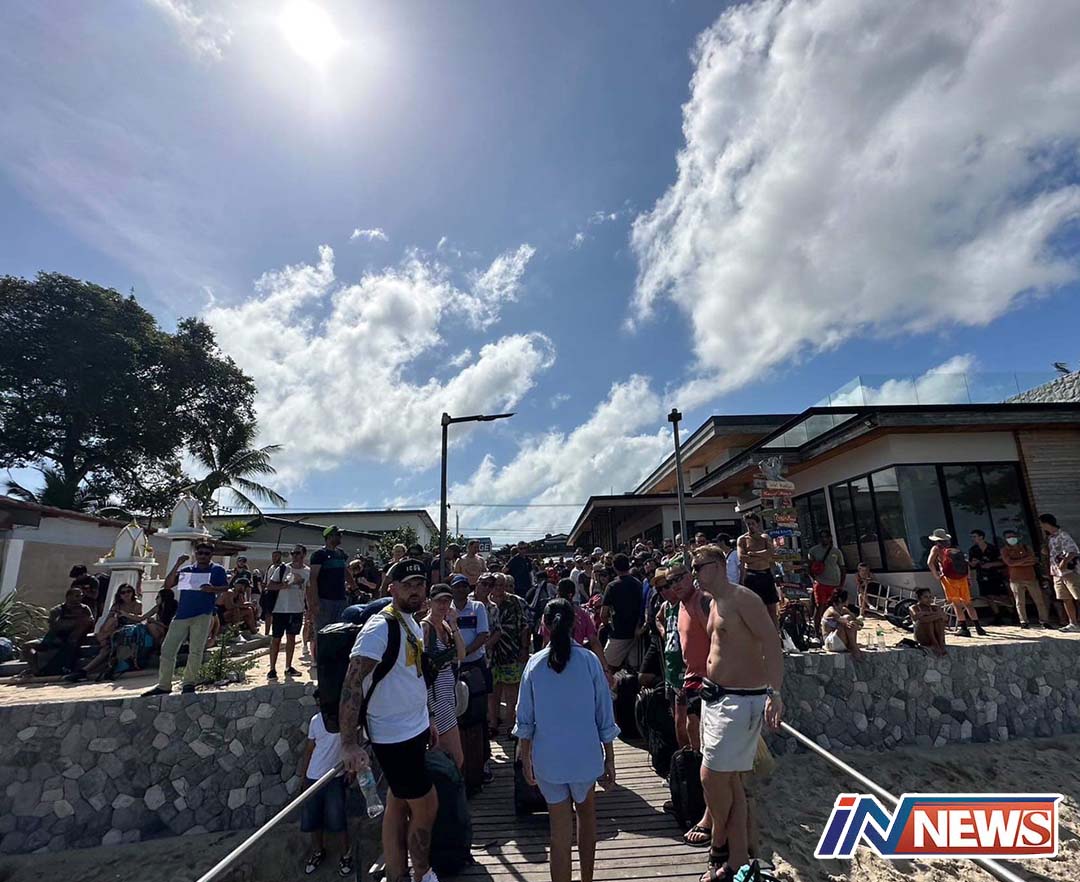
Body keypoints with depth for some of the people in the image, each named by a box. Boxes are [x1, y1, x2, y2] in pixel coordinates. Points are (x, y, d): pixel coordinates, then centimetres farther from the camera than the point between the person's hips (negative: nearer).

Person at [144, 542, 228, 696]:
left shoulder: (217, 570, 5)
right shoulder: (186, 570, 15)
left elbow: (226, 587, -1)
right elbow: (167, 585, 7)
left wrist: (213, 589, -21)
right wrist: (177, 565, -2)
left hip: (203, 615, -4)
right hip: (181, 614, 4)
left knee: (196, 650, -2)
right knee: (167, 649, 4)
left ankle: (189, 682, 11)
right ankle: (164, 685, 14)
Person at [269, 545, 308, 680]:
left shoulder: (307, 571, 3)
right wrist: (283, 585, -21)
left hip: (297, 609, 2)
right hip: (280, 609, -2)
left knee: (291, 637, 11)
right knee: (276, 638, 1)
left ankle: (288, 667, 21)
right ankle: (272, 669, 10)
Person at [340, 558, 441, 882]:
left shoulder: (413, 623, 6)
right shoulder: (380, 627, -23)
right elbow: (352, 683, -28)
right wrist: (349, 744, -33)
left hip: (414, 730, 8)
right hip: (394, 736, -8)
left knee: (398, 805, 18)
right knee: (426, 807, 6)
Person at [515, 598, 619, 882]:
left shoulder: (534, 664, -7)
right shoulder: (589, 660, -10)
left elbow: (525, 720, -2)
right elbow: (605, 717, -6)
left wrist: (525, 758, 11)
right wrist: (609, 760, 5)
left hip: (548, 759, 0)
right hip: (584, 755, 1)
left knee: (560, 833, 12)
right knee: (586, 813, 27)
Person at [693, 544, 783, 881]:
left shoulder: (743, 599, -17)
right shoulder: (715, 603, 11)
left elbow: (772, 644, -25)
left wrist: (775, 693, -34)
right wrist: (703, 680, 22)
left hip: (740, 700, -9)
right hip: (715, 695, 9)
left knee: (711, 776, -3)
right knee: (729, 779, 16)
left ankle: (719, 842, 25)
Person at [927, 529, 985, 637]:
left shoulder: (936, 548, 3)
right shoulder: (955, 549, 19)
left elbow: (930, 563, -12)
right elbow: (966, 563, 18)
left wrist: (937, 576, -4)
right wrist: (968, 578, 21)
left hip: (949, 579, -5)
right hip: (963, 578, 5)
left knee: (956, 604, 1)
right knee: (968, 603, 15)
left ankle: (964, 629, 0)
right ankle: (978, 627, 18)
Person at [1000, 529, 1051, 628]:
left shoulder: (1025, 546, 8)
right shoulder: (1004, 550, 2)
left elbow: (1033, 561, -4)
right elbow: (1010, 563, -13)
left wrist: (1017, 562, -12)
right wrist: (1026, 559, -9)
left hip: (1031, 578, 2)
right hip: (1016, 580, -2)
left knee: (1039, 600, 2)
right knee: (1020, 602, 0)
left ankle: (1044, 621, 9)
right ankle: (1023, 622, 6)